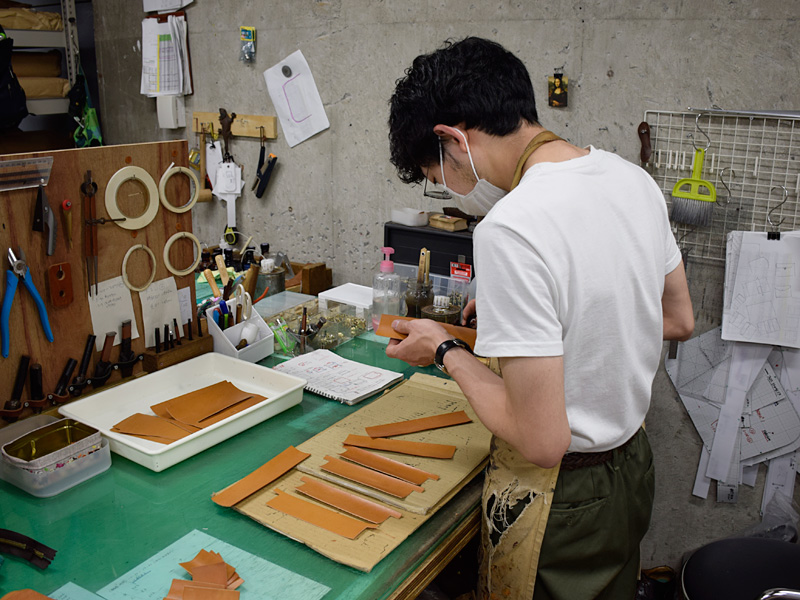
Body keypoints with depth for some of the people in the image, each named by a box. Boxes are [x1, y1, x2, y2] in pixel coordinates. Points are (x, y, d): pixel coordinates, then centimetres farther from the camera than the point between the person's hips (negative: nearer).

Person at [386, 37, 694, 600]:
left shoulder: (510, 230, -31)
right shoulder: (633, 178, -3)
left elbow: (542, 441, -28)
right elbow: (678, 320, 10)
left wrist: (447, 351, -14)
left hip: (559, 500, -8)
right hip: (632, 466, 8)